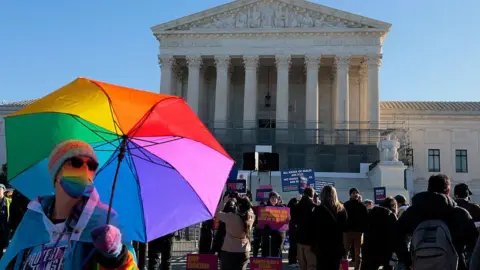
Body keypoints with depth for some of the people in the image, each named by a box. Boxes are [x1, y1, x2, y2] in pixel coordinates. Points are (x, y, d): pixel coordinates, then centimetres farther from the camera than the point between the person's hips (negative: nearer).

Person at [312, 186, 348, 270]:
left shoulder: (319, 210, -13)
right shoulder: (341, 209, 1)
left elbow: (314, 229, -9)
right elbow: (345, 227, 11)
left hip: (322, 247, -4)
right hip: (337, 246, 4)